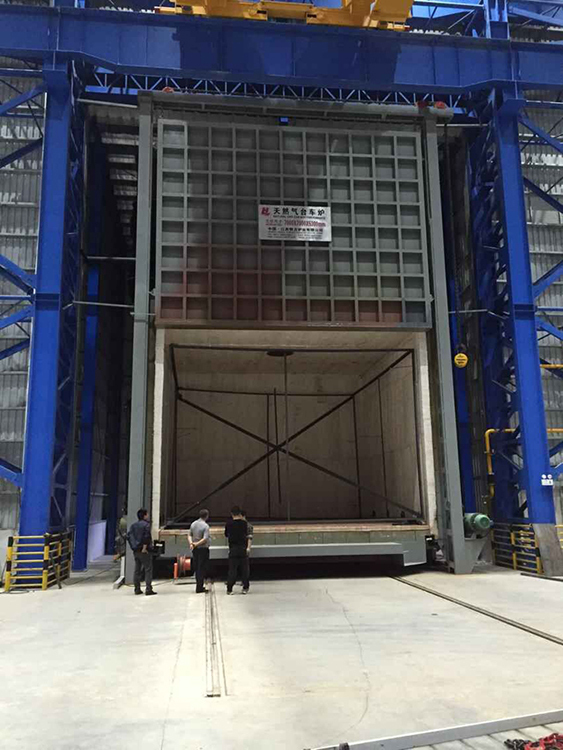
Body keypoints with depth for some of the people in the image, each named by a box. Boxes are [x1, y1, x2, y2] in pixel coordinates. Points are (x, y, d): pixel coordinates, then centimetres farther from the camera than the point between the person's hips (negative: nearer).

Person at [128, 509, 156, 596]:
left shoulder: (133, 525, 11)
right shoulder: (146, 524, -9)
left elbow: (129, 536, 7)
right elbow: (146, 536, -20)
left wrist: (133, 546, 10)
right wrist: (144, 547, -15)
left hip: (136, 550, 7)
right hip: (144, 551, -7)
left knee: (137, 570, 12)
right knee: (148, 569, -3)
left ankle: (137, 589, 15)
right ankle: (148, 589, -7)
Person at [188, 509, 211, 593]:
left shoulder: (193, 524, 7)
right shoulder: (205, 526, -14)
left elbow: (189, 535, 7)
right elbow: (205, 539, -21)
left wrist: (191, 543, -6)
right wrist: (196, 544, -14)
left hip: (194, 549, 7)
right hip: (203, 548, -7)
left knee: (196, 567, 14)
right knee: (202, 568, -1)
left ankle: (199, 586, 22)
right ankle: (199, 588, 0)